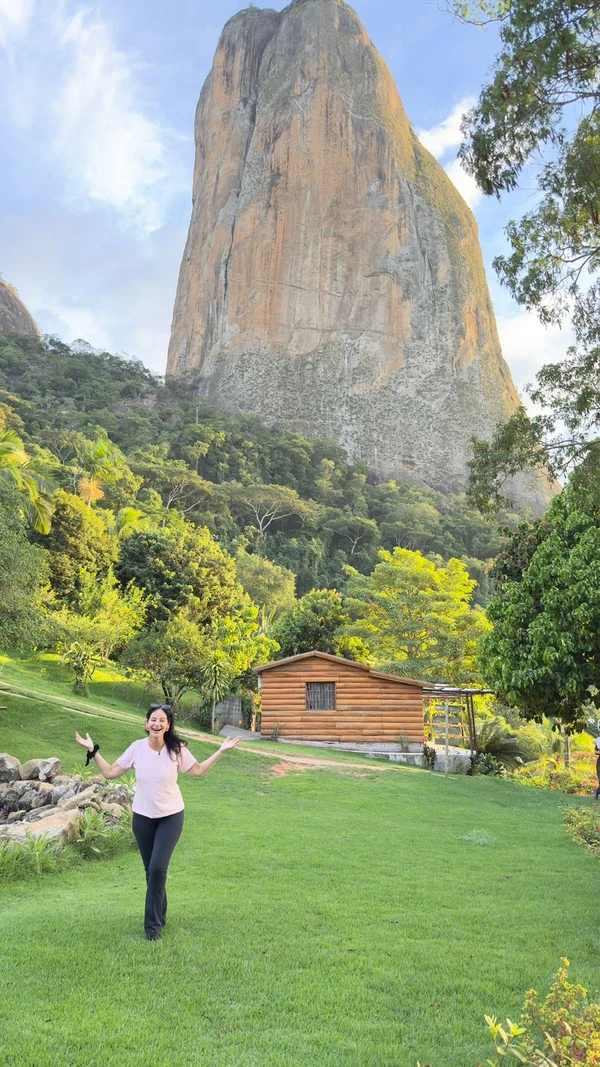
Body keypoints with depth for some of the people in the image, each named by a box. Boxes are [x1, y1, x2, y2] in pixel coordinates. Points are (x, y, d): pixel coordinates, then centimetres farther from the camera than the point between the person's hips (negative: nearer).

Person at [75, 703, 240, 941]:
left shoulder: (177, 749, -13)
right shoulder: (137, 748, -12)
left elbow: (198, 771, 1)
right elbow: (110, 772, -2)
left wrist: (221, 751, -7)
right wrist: (92, 750, -7)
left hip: (171, 816, -2)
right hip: (143, 817, 2)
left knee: (157, 868, -13)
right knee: (151, 870, 12)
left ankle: (153, 924, 5)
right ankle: (159, 916, 36)